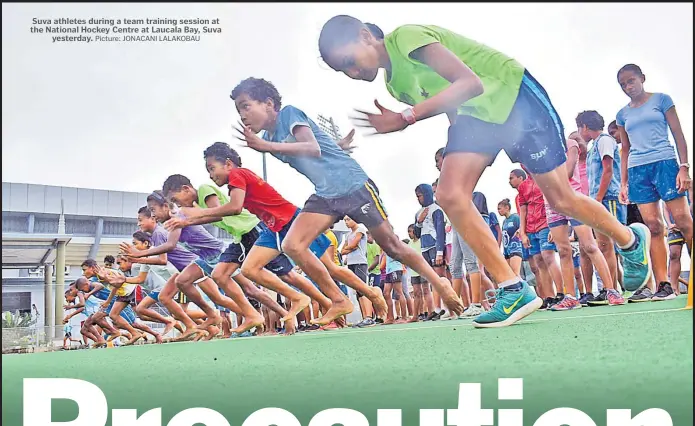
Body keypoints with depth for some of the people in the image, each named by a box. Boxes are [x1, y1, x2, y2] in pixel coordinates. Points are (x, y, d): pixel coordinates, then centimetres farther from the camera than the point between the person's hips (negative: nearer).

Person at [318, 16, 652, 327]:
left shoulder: (407, 37, -23)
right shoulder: (394, 84, 5)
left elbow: (470, 83, -33)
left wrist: (405, 118, -35)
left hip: (516, 95, -8)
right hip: (474, 114, 8)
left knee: (560, 200, -2)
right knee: (450, 195, -14)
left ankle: (631, 240, 27)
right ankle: (514, 290, -9)